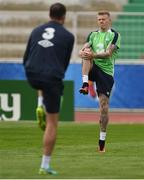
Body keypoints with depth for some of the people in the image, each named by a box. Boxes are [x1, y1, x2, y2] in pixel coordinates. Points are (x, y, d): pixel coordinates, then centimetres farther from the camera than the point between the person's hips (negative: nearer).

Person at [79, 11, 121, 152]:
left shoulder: (114, 35, 0)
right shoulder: (93, 35, 13)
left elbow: (108, 53, -14)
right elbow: (84, 49, 1)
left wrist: (94, 55, -31)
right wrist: (83, 53, -24)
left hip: (106, 71, -3)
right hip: (92, 68, 3)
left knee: (104, 106, -6)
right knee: (87, 51, -28)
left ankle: (102, 139, 3)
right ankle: (85, 84, -36)